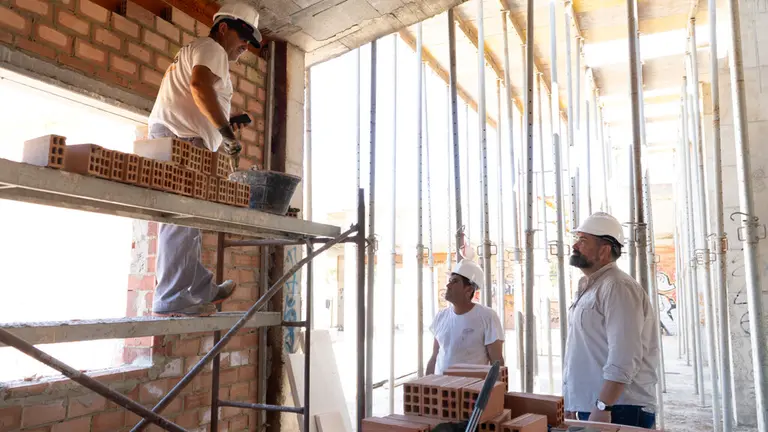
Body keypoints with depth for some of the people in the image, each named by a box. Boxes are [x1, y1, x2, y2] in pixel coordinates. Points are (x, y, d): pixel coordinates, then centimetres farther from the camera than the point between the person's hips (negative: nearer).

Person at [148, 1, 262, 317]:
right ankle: (172, 299, -12)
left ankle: (203, 289, 18)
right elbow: (200, 86, -21)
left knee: (186, 221, 11)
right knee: (181, 222, -13)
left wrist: (223, 130, 21)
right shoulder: (212, 49, 0)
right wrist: (226, 130, -22)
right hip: (179, 140, -11)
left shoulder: (194, 51, 32)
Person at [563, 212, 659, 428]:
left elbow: (624, 358, -23)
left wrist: (603, 407, -25)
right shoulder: (589, 288, 14)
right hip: (589, 408, 9)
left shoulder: (617, 287, -15)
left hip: (619, 410, -9)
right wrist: (572, 404, 19)